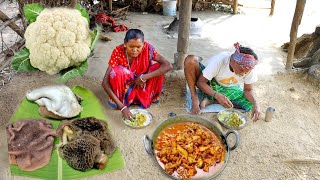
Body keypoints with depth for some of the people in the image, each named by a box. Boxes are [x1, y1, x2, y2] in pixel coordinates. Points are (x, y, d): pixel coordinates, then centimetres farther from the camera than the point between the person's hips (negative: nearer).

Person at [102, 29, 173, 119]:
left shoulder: (147, 48, -24)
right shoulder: (118, 52, -27)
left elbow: (168, 66, -30)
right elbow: (105, 82, -30)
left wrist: (143, 77, -34)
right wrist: (122, 107, -38)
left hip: (141, 84, 2)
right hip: (125, 84, -1)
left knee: (159, 67, -23)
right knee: (117, 71, -33)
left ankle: (148, 97, -3)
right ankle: (120, 101, -9)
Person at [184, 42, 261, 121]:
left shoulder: (249, 69, -23)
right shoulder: (219, 61, -33)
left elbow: (248, 90, -10)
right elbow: (200, 82, -27)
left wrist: (255, 104, -30)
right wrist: (217, 95, -42)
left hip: (228, 89, 4)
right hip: (208, 86, -3)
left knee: (250, 105, -22)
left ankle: (210, 100, -15)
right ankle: (195, 99, -20)